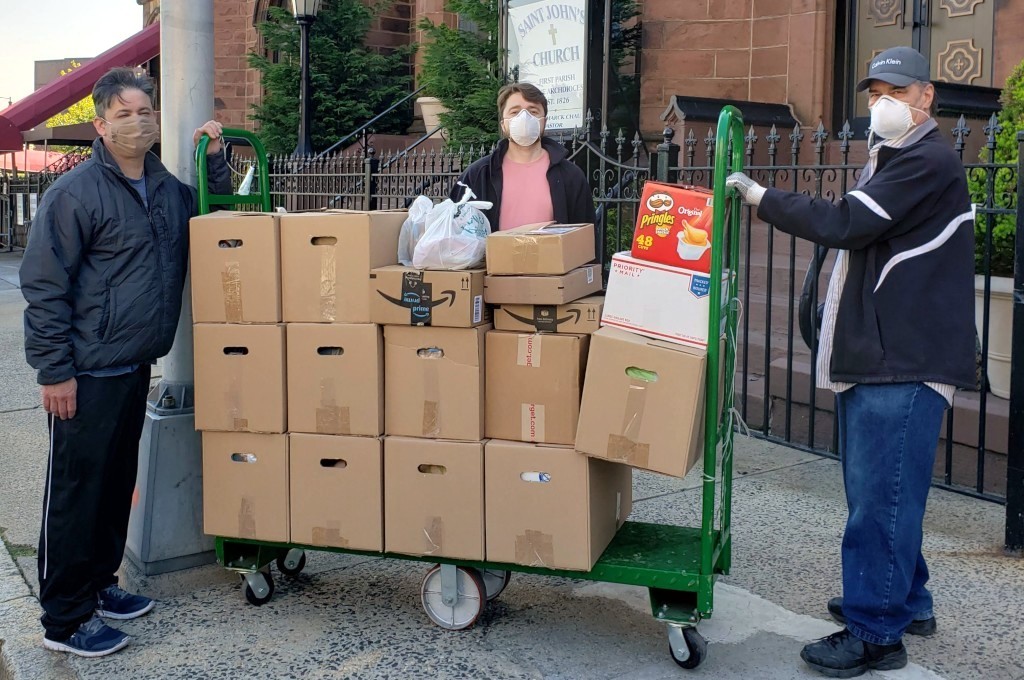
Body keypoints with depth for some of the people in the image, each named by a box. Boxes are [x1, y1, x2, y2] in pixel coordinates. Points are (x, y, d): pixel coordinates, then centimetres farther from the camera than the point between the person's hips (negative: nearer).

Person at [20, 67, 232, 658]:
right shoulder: (76, 193, -12)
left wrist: (215, 156, 9)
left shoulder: (169, 188, 9)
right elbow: (44, 287, -13)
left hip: (136, 368, 8)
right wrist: (56, 370, -15)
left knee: (118, 483, 17)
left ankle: (98, 585, 33)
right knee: (76, 491, 1)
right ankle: (65, 620, 12)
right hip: (89, 373, -7)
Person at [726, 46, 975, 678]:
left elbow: (843, 224, -20)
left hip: (904, 363, -11)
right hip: (877, 355, 11)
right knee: (877, 489, 18)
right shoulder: (892, 160, 21)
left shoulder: (930, 162, -13)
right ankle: (905, 601, 31)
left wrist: (758, 194, -13)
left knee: (882, 495, -8)